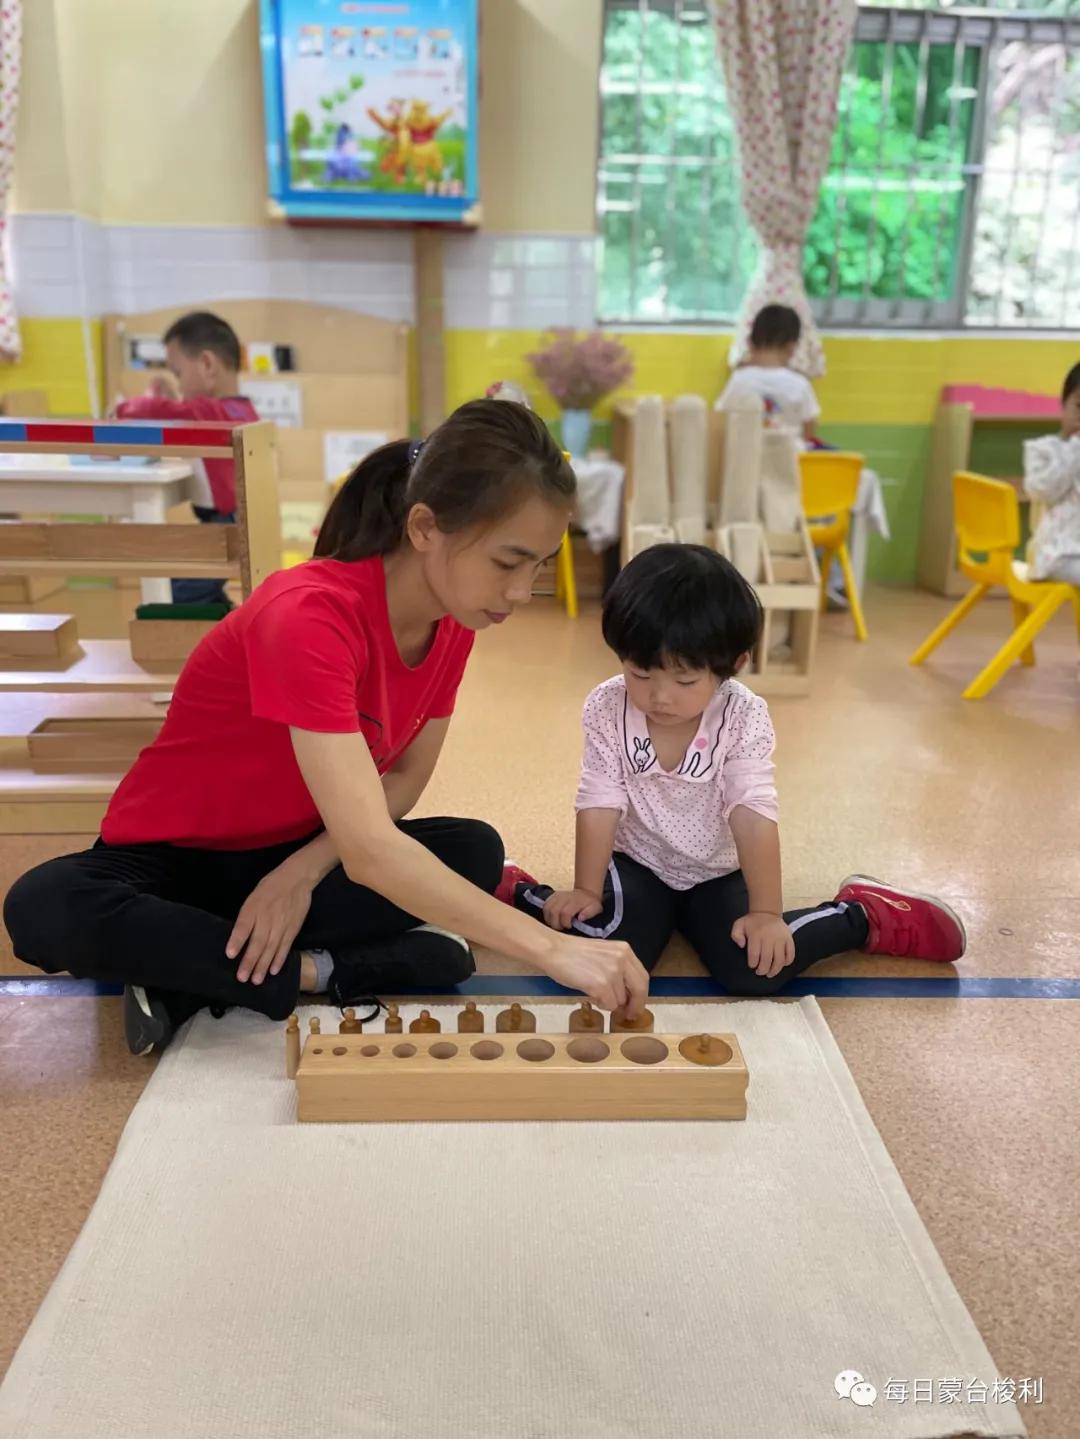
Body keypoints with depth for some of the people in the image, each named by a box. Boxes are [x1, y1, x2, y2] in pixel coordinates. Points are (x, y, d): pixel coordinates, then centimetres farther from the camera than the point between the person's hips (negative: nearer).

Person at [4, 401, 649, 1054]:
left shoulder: (453, 619, -10)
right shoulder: (309, 616, -34)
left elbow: (406, 774, -3)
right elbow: (369, 850, -42)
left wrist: (303, 871, -20)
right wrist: (553, 949, -45)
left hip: (297, 854, 6)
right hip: (175, 857, -5)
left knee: (476, 852, -19)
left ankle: (189, 975, -17)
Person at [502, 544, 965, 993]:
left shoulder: (744, 717, -19)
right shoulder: (607, 708, -16)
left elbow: (754, 813, -22)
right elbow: (600, 803, -14)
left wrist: (766, 913, -26)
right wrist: (585, 891, -17)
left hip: (718, 872, 0)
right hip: (637, 863, 0)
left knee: (754, 970, -22)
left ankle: (861, 915, 4)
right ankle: (521, 892, 0)